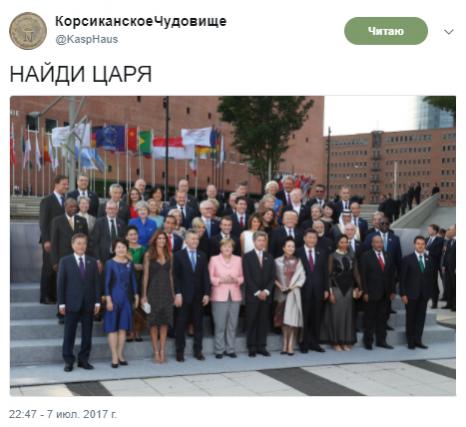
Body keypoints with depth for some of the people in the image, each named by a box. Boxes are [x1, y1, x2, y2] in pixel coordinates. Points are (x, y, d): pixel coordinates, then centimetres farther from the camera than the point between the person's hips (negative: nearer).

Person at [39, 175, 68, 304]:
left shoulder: (66, 201, 11)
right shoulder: (47, 201, -3)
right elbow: (43, 222, -7)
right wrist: (46, 240, -13)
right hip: (51, 241, -5)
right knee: (48, 268, -1)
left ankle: (54, 295, 7)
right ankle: (45, 297, 6)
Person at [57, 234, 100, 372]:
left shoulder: (92, 262, 10)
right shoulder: (65, 261, 3)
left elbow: (96, 282, 8)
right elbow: (60, 283, 0)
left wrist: (97, 301, 1)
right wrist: (61, 303, -6)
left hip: (88, 303, 2)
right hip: (72, 303, -2)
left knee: (87, 333, 5)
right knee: (69, 334, 1)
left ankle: (84, 359, 14)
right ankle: (68, 361, 9)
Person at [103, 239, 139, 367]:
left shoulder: (130, 264, 7)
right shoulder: (110, 263, -4)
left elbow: (133, 281, 10)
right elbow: (107, 282, -6)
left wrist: (136, 296, 5)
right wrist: (108, 299, -11)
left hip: (127, 298, 4)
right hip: (114, 298, -4)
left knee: (123, 327, 6)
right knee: (112, 328, -1)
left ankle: (120, 355, 15)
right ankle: (114, 357, 2)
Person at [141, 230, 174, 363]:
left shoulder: (169, 255, 7)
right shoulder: (148, 255, -2)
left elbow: (170, 275, 9)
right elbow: (146, 275, -4)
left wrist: (173, 293, 5)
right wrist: (144, 295, -8)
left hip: (166, 291, 3)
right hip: (153, 291, -3)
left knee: (165, 322, 4)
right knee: (154, 322, 1)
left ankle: (162, 351, 10)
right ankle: (156, 352, 6)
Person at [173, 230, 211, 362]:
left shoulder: (202, 255, 10)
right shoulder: (179, 255, 0)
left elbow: (205, 276, 7)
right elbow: (175, 276, -4)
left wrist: (206, 293, -1)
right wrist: (177, 293, -11)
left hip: (198, 295, 3)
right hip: (184, 295, -3)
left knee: (198, 324, 6)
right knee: (181, 324, 1)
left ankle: (198, 350, 13)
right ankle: (180, 351, 8)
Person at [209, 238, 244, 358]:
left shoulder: (238, 259, 11)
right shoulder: (214, 259, 4)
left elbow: (242, 277, 13)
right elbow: (209, 278, 1)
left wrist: (236, 280, -7)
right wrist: (220, 280, -14)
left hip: (235, 296, 3)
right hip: (219, 296, -3)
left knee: (232, 325, 3)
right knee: (219, 325, -4)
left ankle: (230, 349, 13)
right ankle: (219, 350, 6)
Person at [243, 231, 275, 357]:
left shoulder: (269, 258, 12)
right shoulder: (247, 257, 0)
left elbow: (272, 277, 7)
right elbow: (247, 277, -6)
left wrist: (266, 291, -7)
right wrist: (257, 292, -12)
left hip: (266, 295, 3)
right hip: (252, 295, -3)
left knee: (264, 322, 4)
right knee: (251, 322, -2)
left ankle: (262, 347, 9)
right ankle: (252, 348, 3)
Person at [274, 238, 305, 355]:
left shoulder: (298, 261, 4)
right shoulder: (278, 261, 3)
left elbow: (302, 276, 1)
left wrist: (293, 286, -10)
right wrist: (279, 286, -11)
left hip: (294, 292, -1)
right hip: (281, 292, 1)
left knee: (292, 318, -6)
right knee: (283, 319, 3)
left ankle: (290, 346, -4)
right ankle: (285, 345, 9)